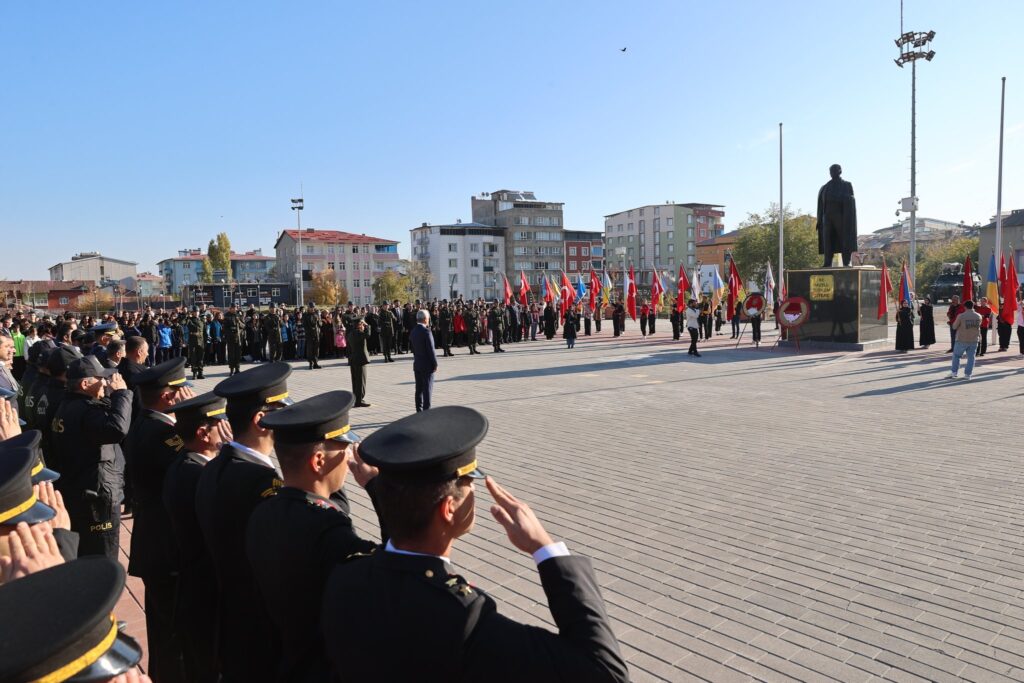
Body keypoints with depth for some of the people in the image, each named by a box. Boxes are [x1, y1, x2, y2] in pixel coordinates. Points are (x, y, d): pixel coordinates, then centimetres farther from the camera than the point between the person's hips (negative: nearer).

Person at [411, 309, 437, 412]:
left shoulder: (413, 332, 6)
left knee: (419, 388, 12)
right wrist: (435, 364, -10)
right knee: (427, 389, -2)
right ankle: (426, 411, -2)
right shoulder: (426, 331, -17)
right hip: (427, 365, -7)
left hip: (417, 364, 7)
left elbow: (412, 348, 11)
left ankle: (419, 411, 18)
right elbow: (431, 349, -18)